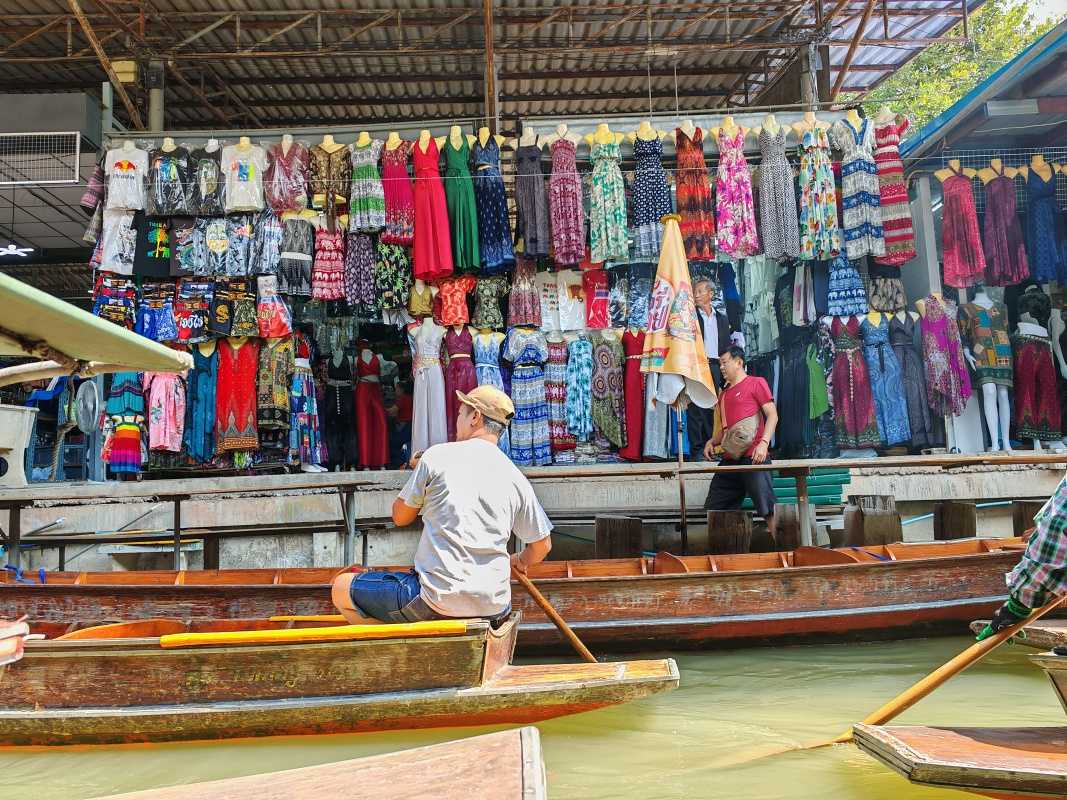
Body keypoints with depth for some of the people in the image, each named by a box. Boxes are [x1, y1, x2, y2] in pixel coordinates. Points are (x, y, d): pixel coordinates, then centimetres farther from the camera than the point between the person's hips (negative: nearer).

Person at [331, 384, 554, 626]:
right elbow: (542, 546, 12)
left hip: (438, 603, -5)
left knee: (342, 587, 11)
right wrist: (520, 561, 34)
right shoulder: (516, 477, 5)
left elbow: (400, 516, 8)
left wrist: (419, 473, 24)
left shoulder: (437, 456, -5)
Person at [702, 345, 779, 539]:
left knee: (768, 508, -12)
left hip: (753, 457, -8)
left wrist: (764, 443, -18)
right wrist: (712, 442, 10)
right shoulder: (724, 393, 24)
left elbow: (772, 415, -5)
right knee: (712, 509, 6)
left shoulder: (756, 383, 3)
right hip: (730, 460, 8)